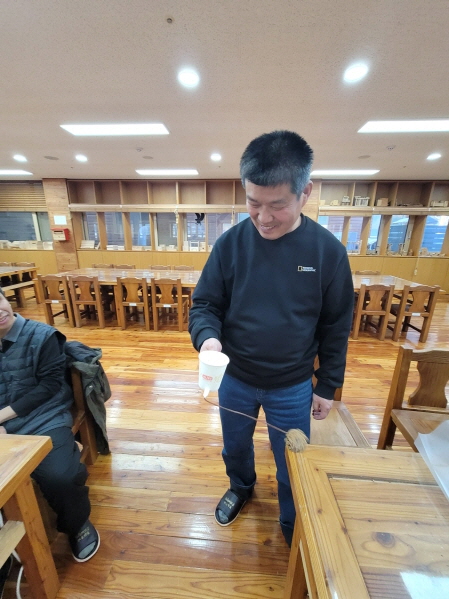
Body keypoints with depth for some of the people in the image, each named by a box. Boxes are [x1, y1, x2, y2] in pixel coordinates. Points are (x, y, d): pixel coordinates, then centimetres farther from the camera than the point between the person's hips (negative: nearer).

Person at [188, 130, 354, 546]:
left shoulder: (328, 251, -13)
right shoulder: (230, 243, -12)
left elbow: (336, 327, -5)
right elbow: (204, 304, -6)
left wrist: (327, 387, 1)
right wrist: (207, 337, -28)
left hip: (293, 387, 0)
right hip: (235, 379, 2)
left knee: (293, 466, 23)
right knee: (235, 448, 28)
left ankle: (293, 525, 58)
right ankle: (240, 488, 64)